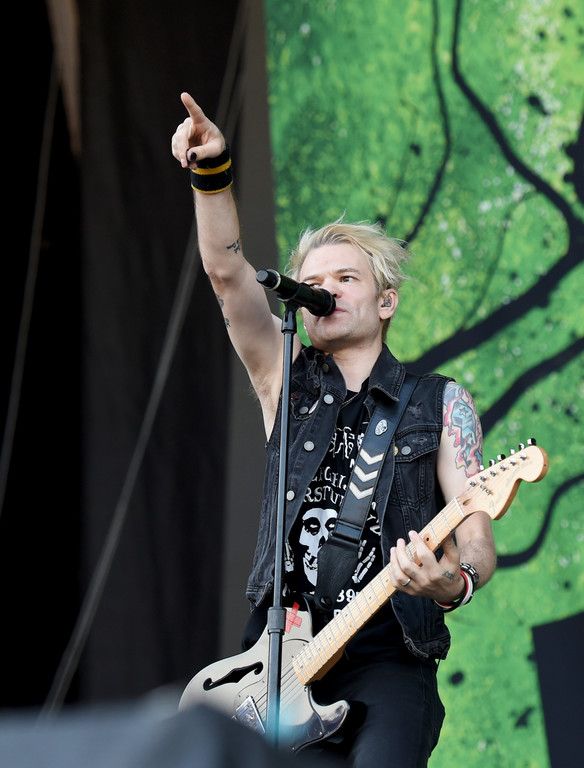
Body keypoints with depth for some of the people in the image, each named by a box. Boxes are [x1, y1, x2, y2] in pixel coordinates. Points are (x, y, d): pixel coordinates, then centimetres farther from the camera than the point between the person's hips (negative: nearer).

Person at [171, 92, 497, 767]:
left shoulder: (439, 403, 8)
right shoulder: (284, 379, 13)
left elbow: (475, 525, 1)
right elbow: (227, 273, 0)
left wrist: (455, 580, -22)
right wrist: (212, 172, -15)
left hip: (387, 654, -2)